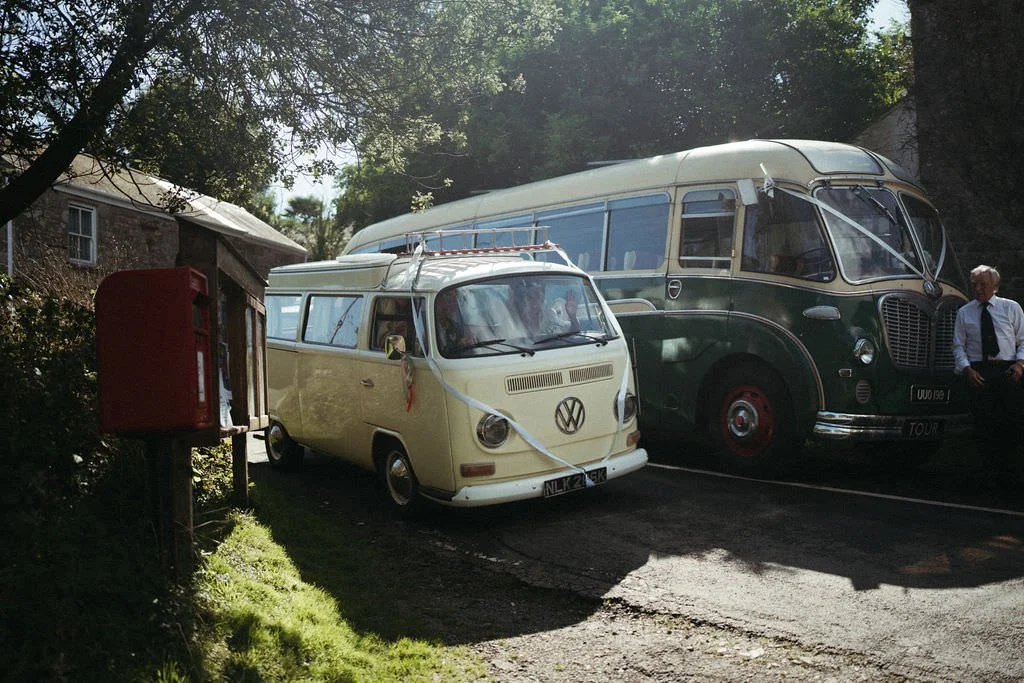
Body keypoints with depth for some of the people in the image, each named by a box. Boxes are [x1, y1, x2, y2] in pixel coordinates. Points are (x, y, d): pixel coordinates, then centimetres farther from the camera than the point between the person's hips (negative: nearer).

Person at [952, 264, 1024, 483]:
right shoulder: (964, 313, 11)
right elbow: (958, 346, 9)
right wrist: (967, 369, -6)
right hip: (978, 372, 0)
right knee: (983, 423, -3)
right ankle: (991, 470, 6)